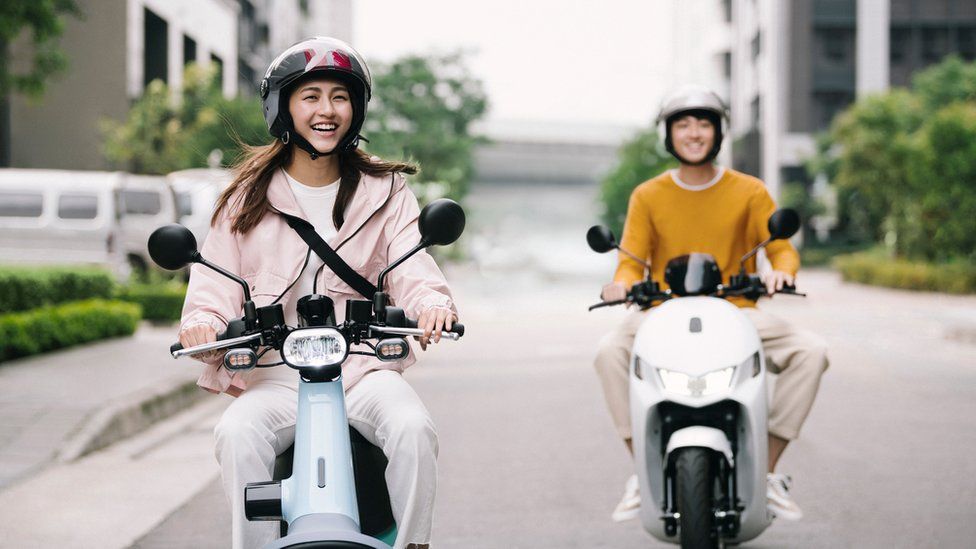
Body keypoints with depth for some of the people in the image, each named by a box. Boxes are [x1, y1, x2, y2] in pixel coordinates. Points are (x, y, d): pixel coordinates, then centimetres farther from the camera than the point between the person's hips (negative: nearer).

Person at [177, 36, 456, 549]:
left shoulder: (385, 192, 13)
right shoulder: (247, 198, 12)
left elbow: (413, 271, 0)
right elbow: (213, 287, 6)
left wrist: (432, 304, -25)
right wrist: (202, 325, -18)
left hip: (363, 368, 0)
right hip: (275, 377, 0)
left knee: (413, 428, -30)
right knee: (237, 434, -32)